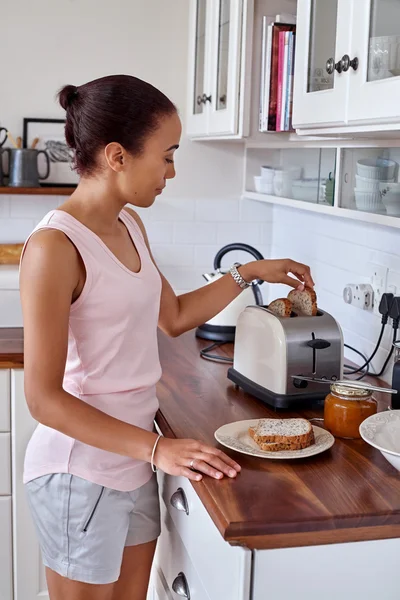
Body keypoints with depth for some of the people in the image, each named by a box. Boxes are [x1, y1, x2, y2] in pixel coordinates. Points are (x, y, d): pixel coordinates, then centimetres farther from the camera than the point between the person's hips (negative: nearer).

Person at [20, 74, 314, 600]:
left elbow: (175, 316, 18)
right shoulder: (55, 245, -20)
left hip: (134, 463, 8)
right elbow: (44, 398, -20)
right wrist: (155, 447, -24)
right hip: (81, 474, -7)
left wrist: (250, 273, 14)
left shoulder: (130, 226, 6)